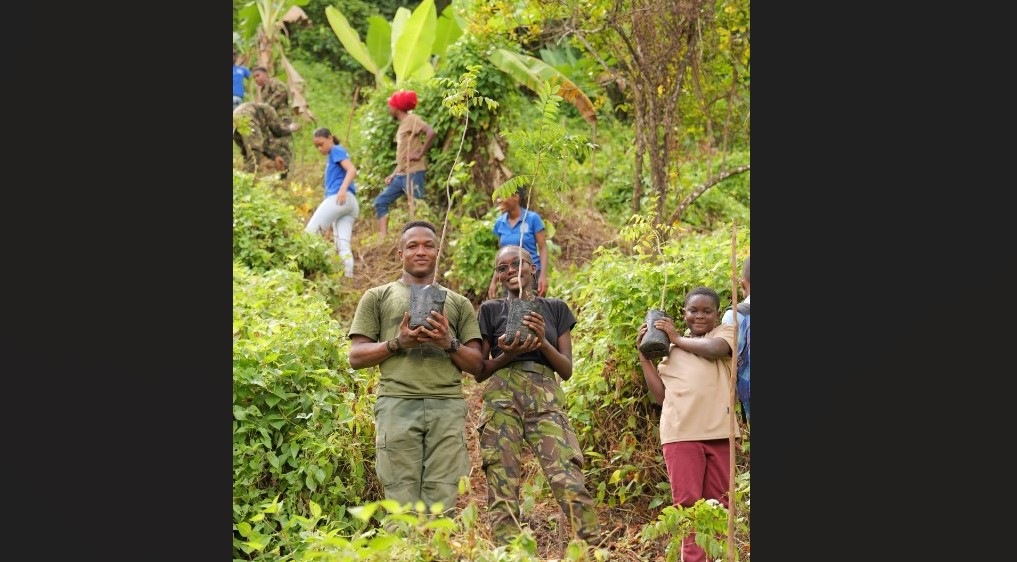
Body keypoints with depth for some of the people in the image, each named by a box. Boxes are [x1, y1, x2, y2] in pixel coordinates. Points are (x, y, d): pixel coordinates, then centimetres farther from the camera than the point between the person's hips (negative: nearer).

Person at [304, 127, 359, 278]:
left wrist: (342, 189, -25)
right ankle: (349, 275, -15)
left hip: (339, 198, -9)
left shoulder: (337, 150, 3)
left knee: (310, 232, -9)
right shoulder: (331, 157, 30)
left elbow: (352, 169, -12)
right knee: (343, 245, -3)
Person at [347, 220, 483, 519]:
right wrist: (397, 343, -6)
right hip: (397, 404, -1)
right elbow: (356, 357, 10)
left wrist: (449, 343, -4)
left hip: (447, 407, 2)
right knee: (403, 507, -7)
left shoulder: (459, 303, 21)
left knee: (442, 507, -6)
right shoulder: (378, 297, 16)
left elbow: (476, 364, 15)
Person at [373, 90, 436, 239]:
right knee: (380, 201, 7)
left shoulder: (412, 119, -7)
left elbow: (431, 132, -25)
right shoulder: (402, 124, 20)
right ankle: (383, 237, 3)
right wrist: (393, 175, 16)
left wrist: (420, 154, -19)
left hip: (413, 173, -10)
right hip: (401, 175, 10)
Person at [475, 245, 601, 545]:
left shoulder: (556, 309, 17)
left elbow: (566, 369, 11)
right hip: (502, 400, 0)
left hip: (547, 400, 0)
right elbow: (479, 372, 11)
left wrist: (542, 341, -6)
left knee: (571, 483, -17)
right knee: (502, 492, -9)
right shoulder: (490, 310, 14)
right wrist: (508, 355, -8)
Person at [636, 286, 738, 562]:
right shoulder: (671, 349, 20)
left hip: (719, 432, -1)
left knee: (718, 503, 3)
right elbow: (660, 394, 15)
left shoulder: (725, 333, 12)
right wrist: (644, 356, 10)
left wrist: (677, 339, 1)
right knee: (687, 501, -7)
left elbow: (714, 349, -13)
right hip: (681, 433, 1)